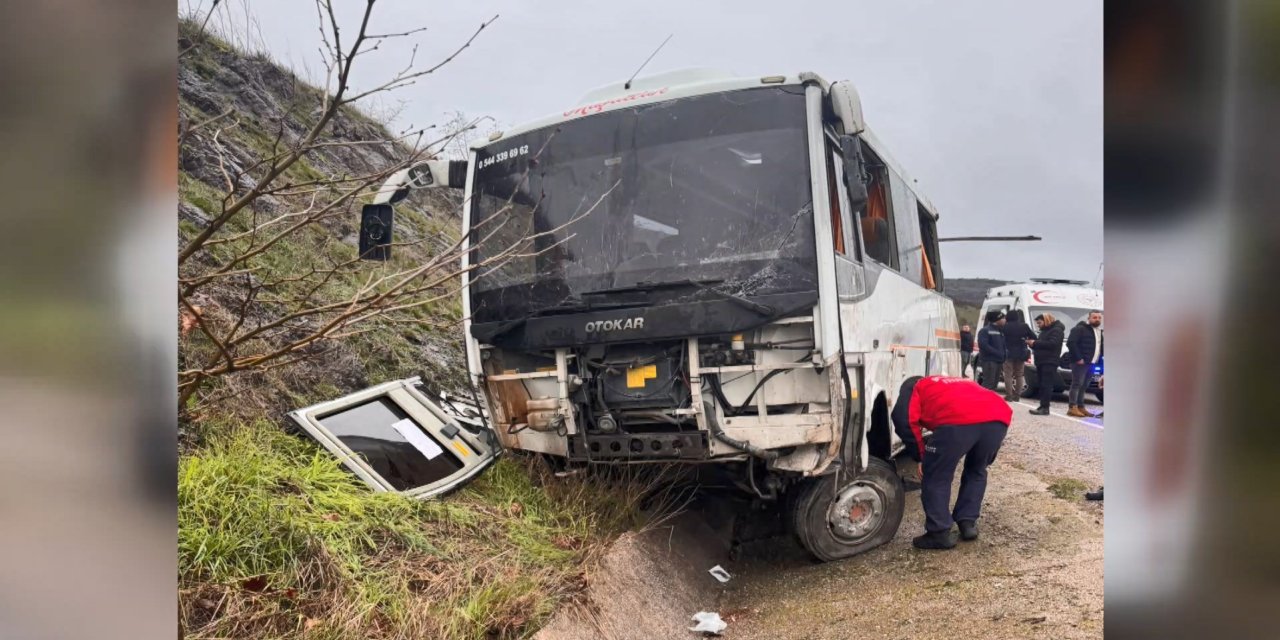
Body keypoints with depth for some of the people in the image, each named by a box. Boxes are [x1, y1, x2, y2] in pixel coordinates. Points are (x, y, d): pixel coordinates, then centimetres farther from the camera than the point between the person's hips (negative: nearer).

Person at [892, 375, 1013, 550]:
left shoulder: (916, 388, 30)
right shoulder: (960, 384, 45)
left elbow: (905, 419, 9)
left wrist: (921, 457, 18)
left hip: (959, 420, -6)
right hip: (998, 418, 6)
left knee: (935, 477, 12)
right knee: (976, 471, 30)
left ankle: (940, 533, 14)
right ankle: (968, 523, 29)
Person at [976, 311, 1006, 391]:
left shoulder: (1001, 331, 19)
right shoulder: (985, 331, -9)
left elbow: (1004, 345, 22)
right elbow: (983, 345, -20)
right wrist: (997, 353, -22)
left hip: (998, 360, 9)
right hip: (989, 360, -9)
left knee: (994, 382, 13)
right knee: (988, 384, -13)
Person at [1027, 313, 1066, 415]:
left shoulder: (1056, 330, -7)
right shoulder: (1045, 330, 24)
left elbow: (1052, 343, -21)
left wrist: (1035, 343, -17)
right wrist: (1033, 344, 6)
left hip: (1050, 362, -9)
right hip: (1041, 361, 10)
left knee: (1046, 385, -13)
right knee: (1042, 385, 7)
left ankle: (1045, 408, -17)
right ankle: (1042, 406, 8)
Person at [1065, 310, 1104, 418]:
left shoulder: (1099, 331, 20)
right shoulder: (1080, 329, -8)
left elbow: (1100, 347, 25)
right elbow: (1071, 343, -17)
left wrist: (1098, 359, 8)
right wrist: (1078, 358, -20)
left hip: (1091, 363, 8)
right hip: (1080, 362, -8)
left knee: (1084, 386, 10)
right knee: (1077, 384, -10)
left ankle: (1080, 407, 14)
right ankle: (1072, 408, -11)